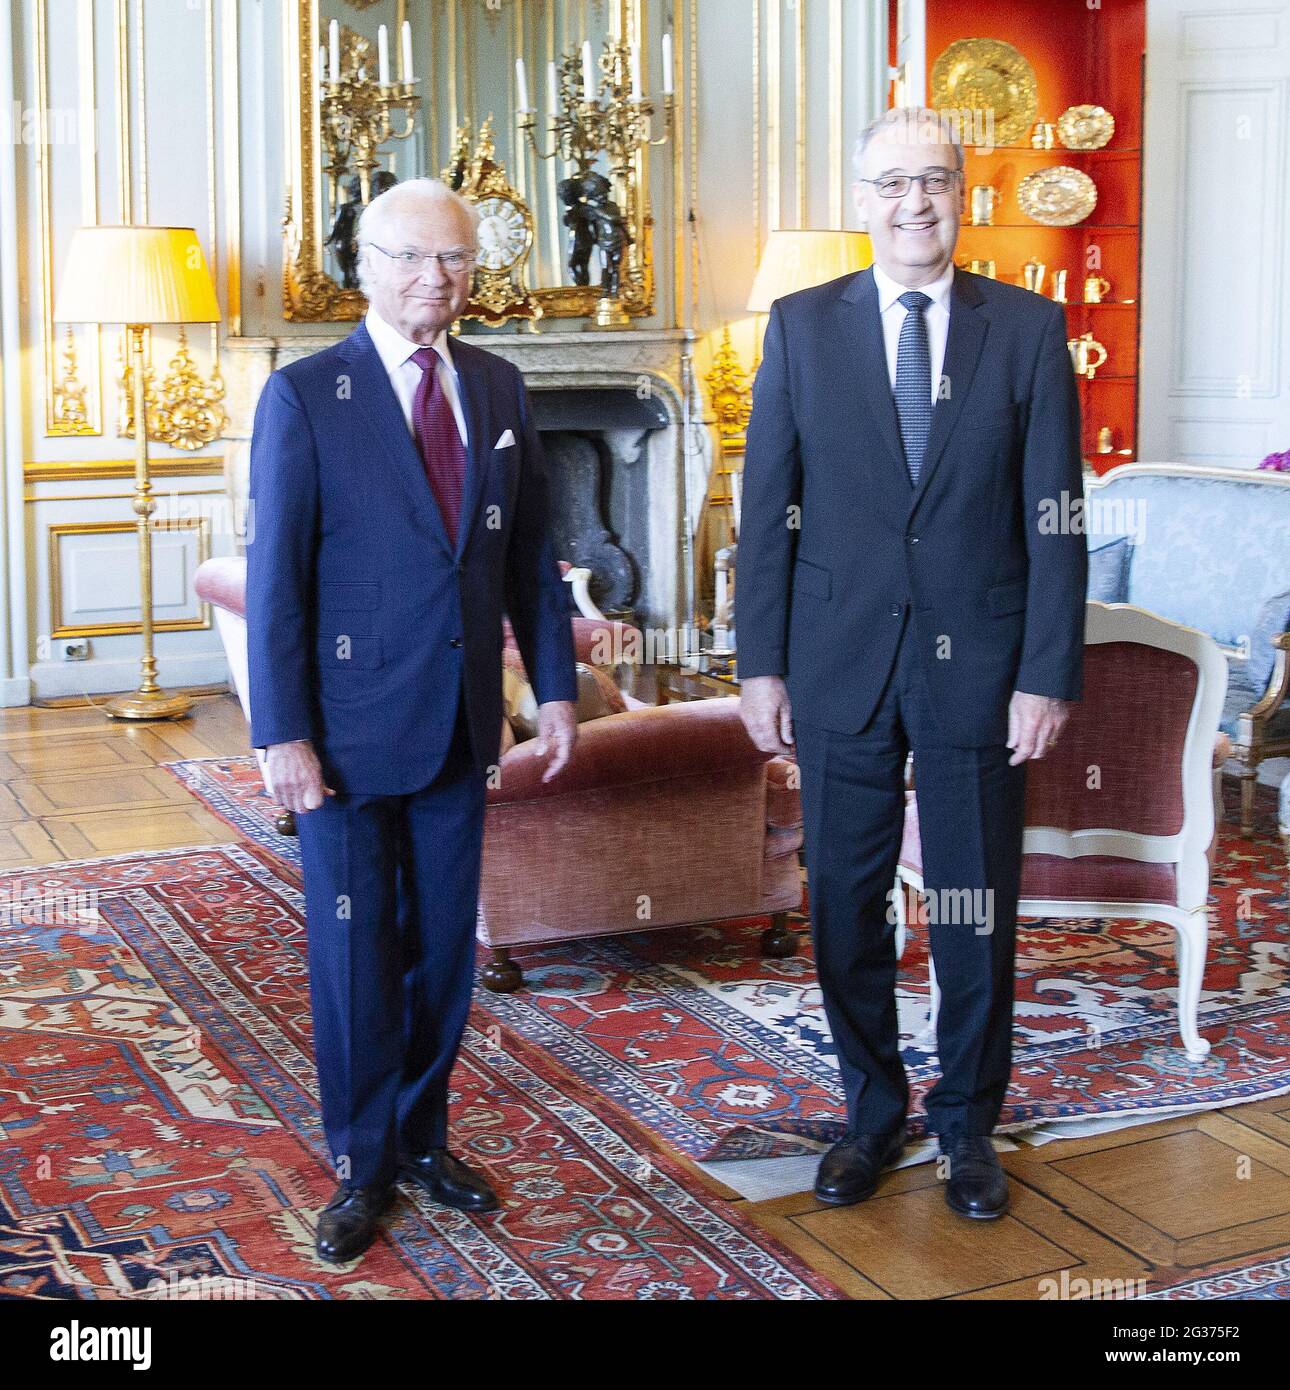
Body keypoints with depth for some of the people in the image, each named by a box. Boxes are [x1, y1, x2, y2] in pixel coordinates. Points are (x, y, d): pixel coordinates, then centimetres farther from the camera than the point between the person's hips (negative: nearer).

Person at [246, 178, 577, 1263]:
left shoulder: (498, 390, 6)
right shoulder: (305, 397, -8)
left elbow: (532, 552, 11)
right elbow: (275, 574, -10)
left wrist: (555, 685, 6)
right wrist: (282, 733, -14)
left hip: (461, 722, 4)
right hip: (349, 725, -4)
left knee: (444, 944, 13)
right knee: (355, 951, 6)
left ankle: (422, 1135, 31)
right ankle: (363, 1165, 23)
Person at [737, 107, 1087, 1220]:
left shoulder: (1029, 328, 0)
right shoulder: (802, 325, 3)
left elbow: (1053, 518, -1)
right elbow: (768, 505, 3)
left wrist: (1050, 674, -7)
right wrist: (762, 663, 0)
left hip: (976, 664, -1)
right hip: (840, 663, 1)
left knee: (976, 908, 8)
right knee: (846, 900, 9)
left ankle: (969, 1126, 26)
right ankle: (874, 1113, 28)